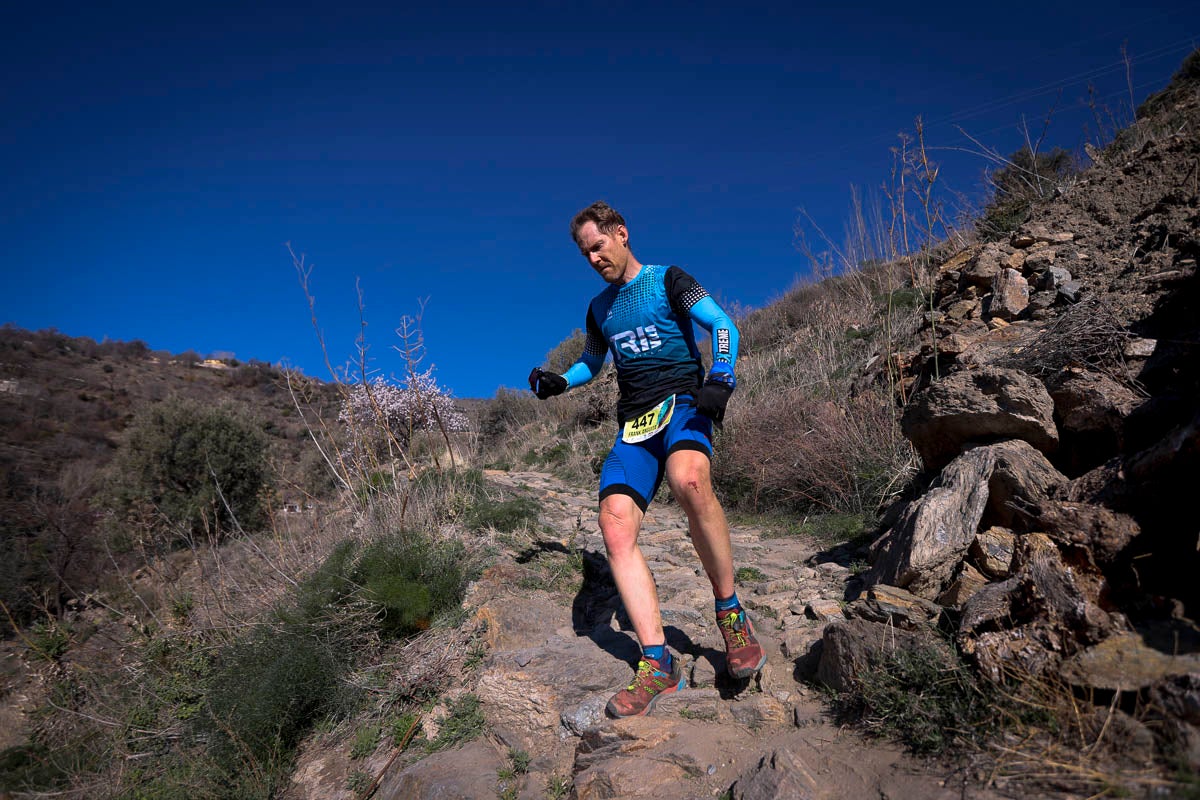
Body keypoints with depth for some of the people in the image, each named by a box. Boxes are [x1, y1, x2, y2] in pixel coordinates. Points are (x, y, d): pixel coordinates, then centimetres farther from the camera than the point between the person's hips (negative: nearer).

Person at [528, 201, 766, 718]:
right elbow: (590, 363, 34)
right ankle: (658, 665, -15)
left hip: (682, 403, -5)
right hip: (634, 423, 5)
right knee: (615, 526, -17)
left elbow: (722, 325, -4)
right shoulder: (600, 308, 21)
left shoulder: (669, 281, 5)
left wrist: (720, 378, -21)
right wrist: (559, 382, 13)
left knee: (689, 481, -39)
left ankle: (731, 613, -20)